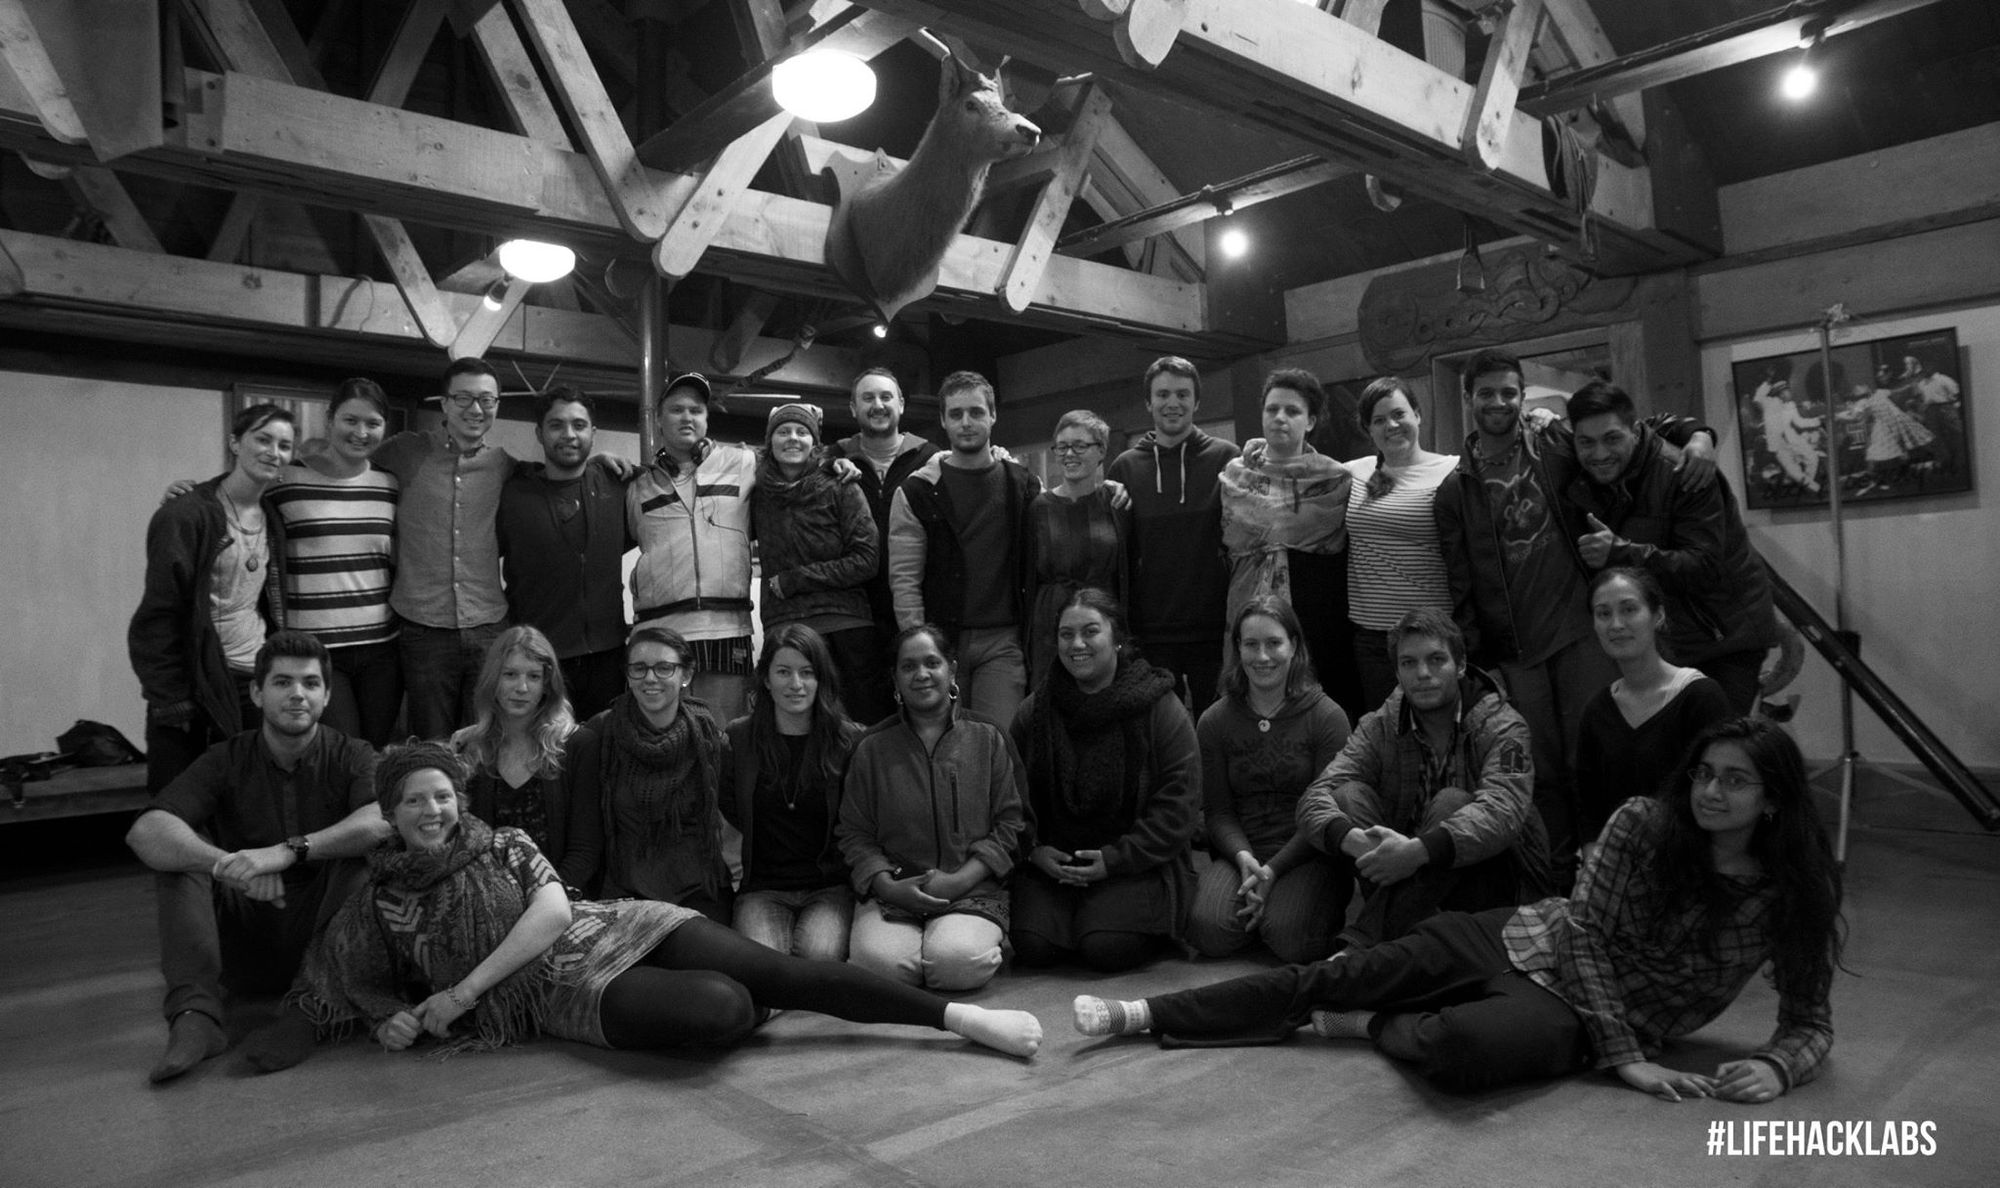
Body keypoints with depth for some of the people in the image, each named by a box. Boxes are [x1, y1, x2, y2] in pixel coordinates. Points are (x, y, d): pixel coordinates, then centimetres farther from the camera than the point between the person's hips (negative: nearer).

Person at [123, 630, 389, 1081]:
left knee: (366, 847, -25)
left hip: (323, 939, -2)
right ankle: (195, 1014, -26)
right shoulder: (227, 761, -1)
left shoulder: (351, 757, -4)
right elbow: (145, 831, -18)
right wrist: (229, 865, -37)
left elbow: (385, 819, -26)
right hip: (247, 956, 2)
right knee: (181, 846, -16)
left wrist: (288, 851, -38)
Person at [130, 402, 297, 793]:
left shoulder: (273, 518, 11)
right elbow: (160, 612, -11)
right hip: (199, 683, -5)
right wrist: (169, 698, -14)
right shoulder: (185, 515, -9)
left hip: (257, 681, 5)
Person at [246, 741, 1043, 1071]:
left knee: (783, 973, -17)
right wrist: (395, 1018, -7)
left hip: (618, 930, 1)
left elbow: (554, 911, -7)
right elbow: (333, 985, 12)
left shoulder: (503, 843, 7)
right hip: (566, 992, -1)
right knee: (726, 1010, -31)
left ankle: (957, 1015, -15)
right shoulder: (377, 901, 7)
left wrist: (463, 991, -11)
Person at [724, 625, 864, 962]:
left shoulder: (850, 740, 0)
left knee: (819, 953, -29)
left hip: (831, 885, 0)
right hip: (763, 887, 1)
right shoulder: (738, 738, 3)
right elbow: (728, 812, 17)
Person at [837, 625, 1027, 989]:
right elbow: (855, 835, 7)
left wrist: (959, 880, -10)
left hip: (972, 890, 0)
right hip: (892, 893, 1)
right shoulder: (872, 748, 10)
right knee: (881, 961, -29)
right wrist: (888, 886, -11)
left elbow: (1009, 825, 4)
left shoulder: (988, 740, 8)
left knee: (958, 962, -30)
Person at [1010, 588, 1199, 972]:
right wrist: (1033, 849, -8)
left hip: (1135, 863, -3)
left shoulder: (1161, 709, -5)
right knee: (1032, 946, -19)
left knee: (1107, 948, -24)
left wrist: (1115, 858, -15)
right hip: (1051, 860, 3)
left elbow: (1178, 803, -9)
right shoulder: (1033, 714, 6)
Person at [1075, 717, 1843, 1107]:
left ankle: (1373, 1028, 3)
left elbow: (1810, 1022, 1)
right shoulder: (1645, 823, -8)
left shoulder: (1795, 893, -7)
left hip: (1581, 1016, -2)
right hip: (1528, 941, 3)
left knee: (1458, 1046, -35)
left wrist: (1776, 1067, -23)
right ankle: (1144, 1015, 4)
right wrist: (1626, 1056, -17)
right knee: (1328, 978, -4)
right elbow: (1585, 930, -9)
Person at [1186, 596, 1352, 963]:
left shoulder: (1327, 717, -1)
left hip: (1308, 855, -2)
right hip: (1240, 854, 2)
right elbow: (1218, 812, 4)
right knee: (1208, 932, -26)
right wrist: (1243, 857, -17)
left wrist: (1273, 869, -16)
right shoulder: (1214, 722, 7)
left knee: (1289, 936, -29)